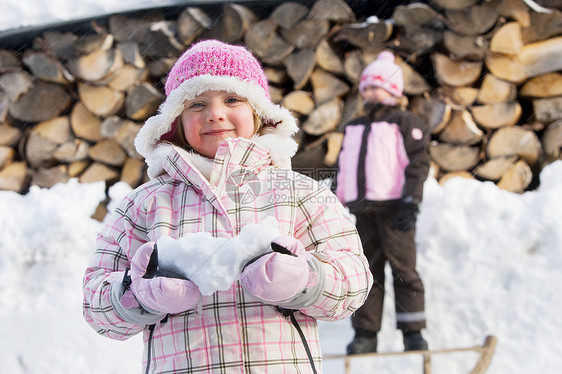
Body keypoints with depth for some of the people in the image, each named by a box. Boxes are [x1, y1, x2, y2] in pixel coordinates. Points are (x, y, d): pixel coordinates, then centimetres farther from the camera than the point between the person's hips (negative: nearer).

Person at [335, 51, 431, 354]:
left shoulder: (406, 124, 3)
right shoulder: (353, 129, 23)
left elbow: (418, 164, -4)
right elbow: (342, 169, 26)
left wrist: (410, 202, -14)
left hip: (393, 207, -5)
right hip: (362, 208, 6)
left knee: (402, 267, -6)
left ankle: (413, 332, -1)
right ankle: (365, 334, 8)